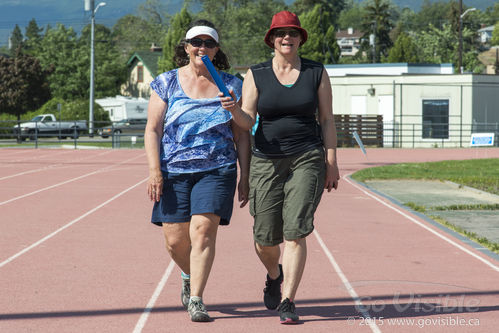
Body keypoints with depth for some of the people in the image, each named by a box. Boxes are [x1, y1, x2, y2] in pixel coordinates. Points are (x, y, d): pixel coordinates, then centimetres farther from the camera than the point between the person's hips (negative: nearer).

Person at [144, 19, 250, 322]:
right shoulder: (167, 83, 5)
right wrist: (154, 171, -8)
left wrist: (244, 178, 4)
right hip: (174, 171, 1)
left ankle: (196, 300, -10)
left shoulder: (232, 86, 7)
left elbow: (242, 136, 9)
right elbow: (152, 130, 2)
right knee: (175, 239, 2)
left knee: (203, 230, -16)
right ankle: (190, 275, 35)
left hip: (217, 171, -1)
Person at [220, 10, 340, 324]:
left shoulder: (317, 72, 4)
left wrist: (332, 163, 0)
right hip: (267, 160, 1)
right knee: (265, 239, 3)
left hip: (308, 159, -1)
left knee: (295, 231, -14)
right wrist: (233, 109, -25)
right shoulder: (256, 75, 3)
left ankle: (288, 301, -10)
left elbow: (327, 120, 5)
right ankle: (275, 275, 38)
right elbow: (247, 121, -2)